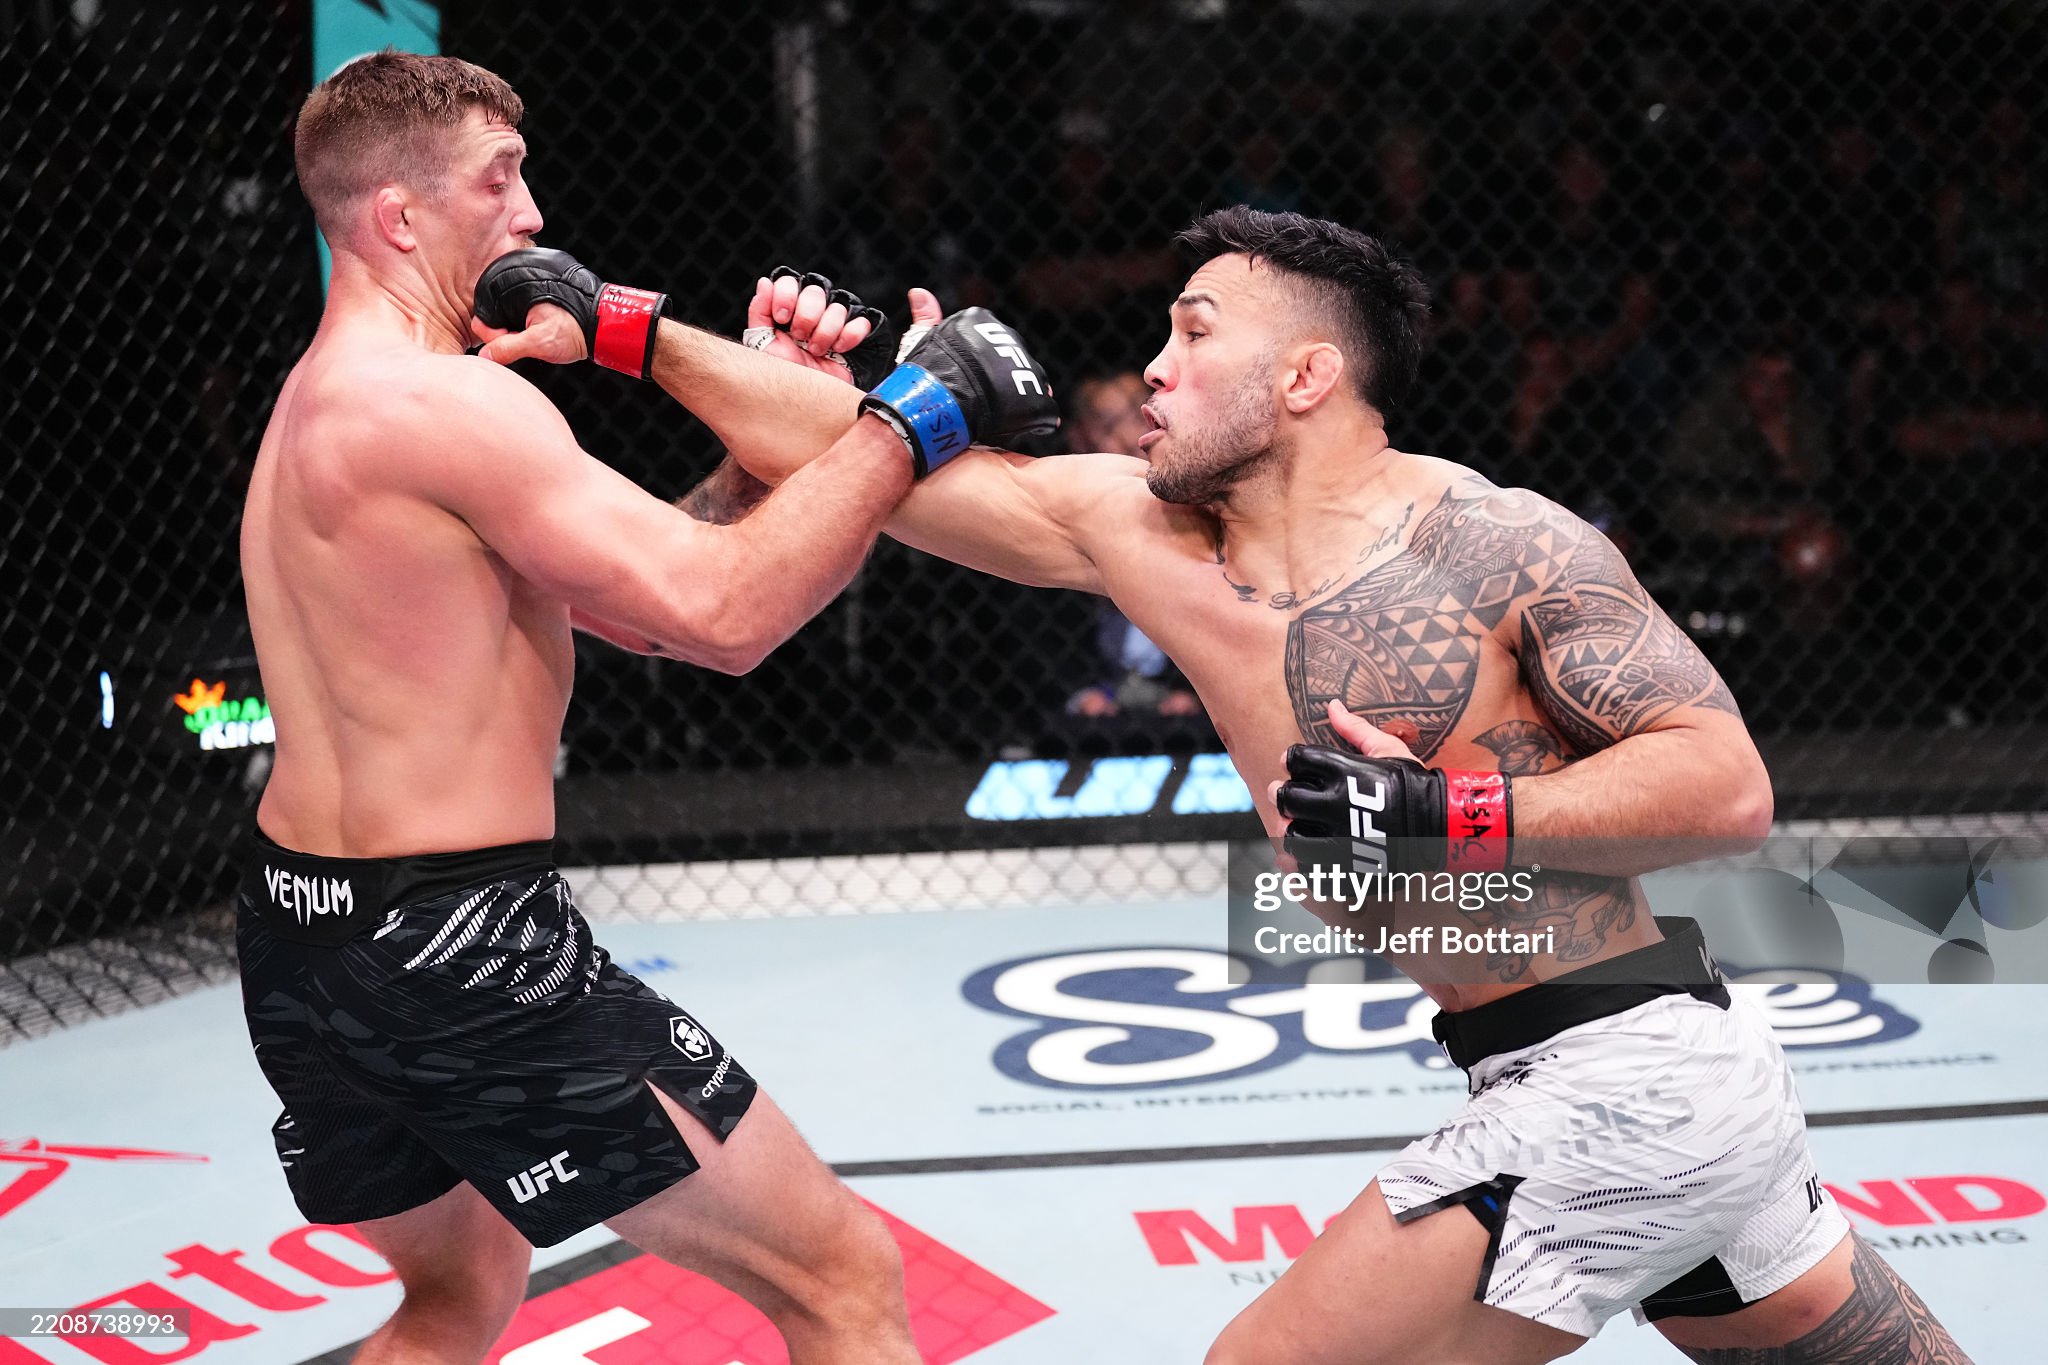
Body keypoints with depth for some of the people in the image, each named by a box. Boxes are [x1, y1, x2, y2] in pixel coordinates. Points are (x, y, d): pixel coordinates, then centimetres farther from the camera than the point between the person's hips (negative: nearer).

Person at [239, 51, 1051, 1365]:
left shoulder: (328, 399, 16)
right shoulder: (443, 401, -16)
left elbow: (638, 590, 15)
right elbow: (720, 611, -23)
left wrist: (779, 419, 6)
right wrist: (912, 409, -15)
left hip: (303, 936, 10)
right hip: (464, 949, -10)